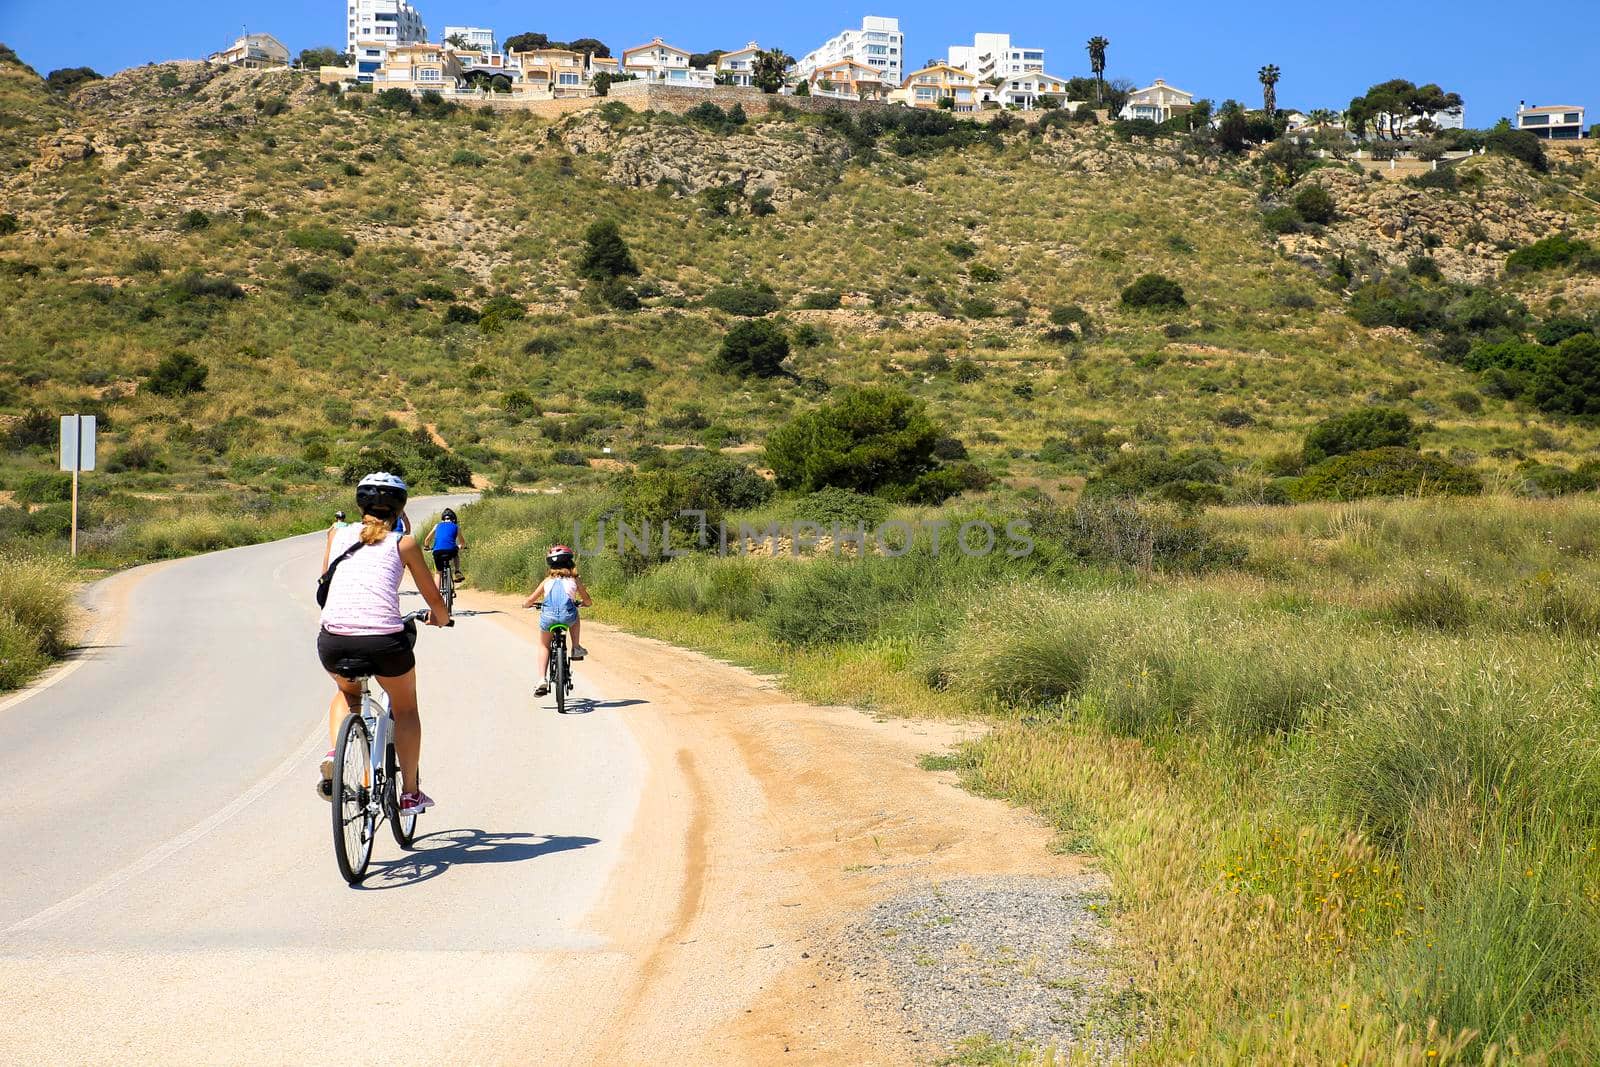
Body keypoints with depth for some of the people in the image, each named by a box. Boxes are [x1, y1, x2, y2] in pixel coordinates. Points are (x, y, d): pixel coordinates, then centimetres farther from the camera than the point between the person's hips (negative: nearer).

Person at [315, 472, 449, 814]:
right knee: (405, 707, 26)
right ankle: (411, 793, 27)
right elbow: (434, 598, 18)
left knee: (348, 693, 35)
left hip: (333, 640, 2)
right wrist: (441, 618, 41)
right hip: (384, 640, -2)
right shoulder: (403, 542, 12)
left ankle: (333, 757, 10)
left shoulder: (338, 534, 18)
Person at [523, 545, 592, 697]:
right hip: (567, 617, 0)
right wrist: (580, 603, 47)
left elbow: (527, 603, 21)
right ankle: (576, 648, 29)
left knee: (544, 646, 24)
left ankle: (542, 680, 8)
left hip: (548, 616, 0)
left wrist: (528, 604, 44)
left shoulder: (548, 580, 21)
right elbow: (588, 602, 25)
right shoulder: (574, 580, 19)